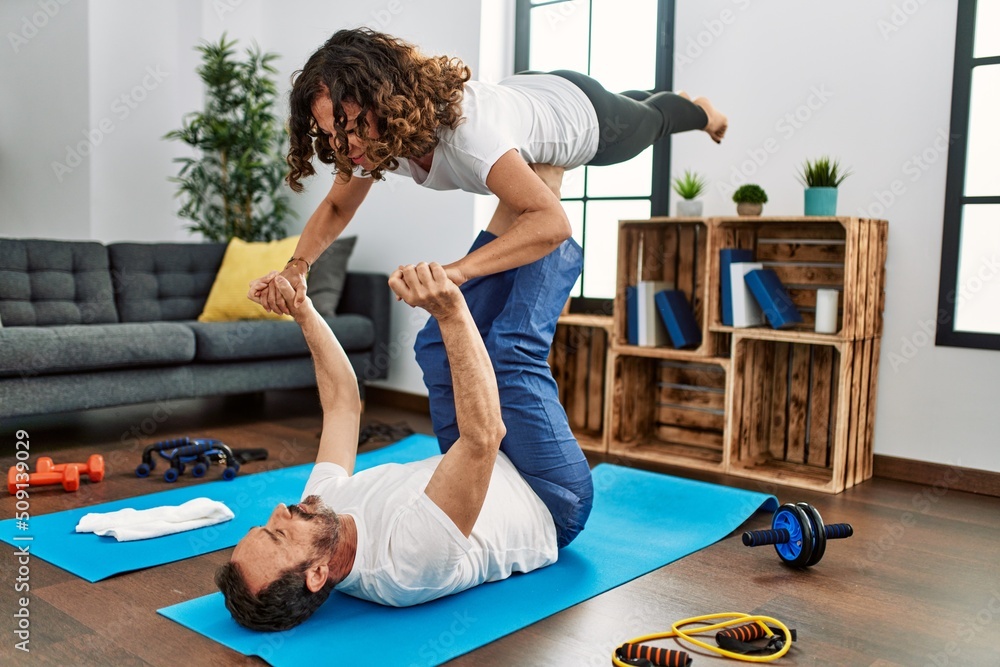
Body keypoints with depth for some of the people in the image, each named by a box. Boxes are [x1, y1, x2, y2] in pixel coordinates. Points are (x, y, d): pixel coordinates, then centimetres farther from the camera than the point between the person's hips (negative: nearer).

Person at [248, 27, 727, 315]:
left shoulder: (464, 128, -51)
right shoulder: (373, 135, -29)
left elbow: (552, 222, -58)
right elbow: (337, 208, -14)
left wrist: (454, 271, -70)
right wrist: (297, 267, -33)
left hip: (579, 105, -6)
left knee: (650, 120, 29)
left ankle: (696, 108, 64)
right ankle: (659, 95, 70)